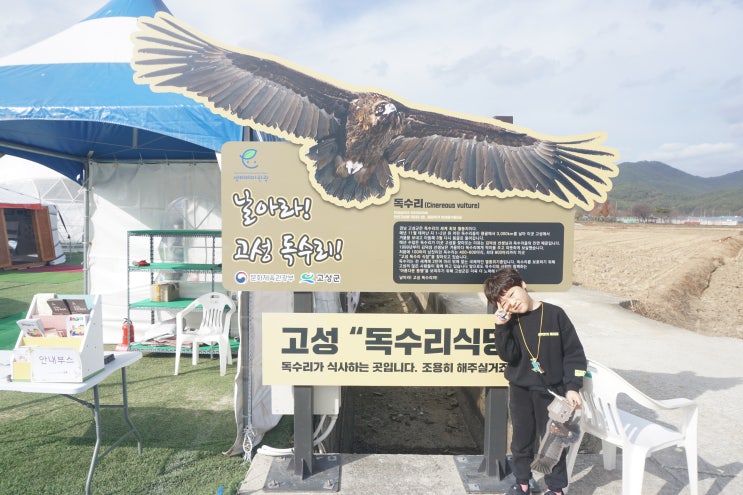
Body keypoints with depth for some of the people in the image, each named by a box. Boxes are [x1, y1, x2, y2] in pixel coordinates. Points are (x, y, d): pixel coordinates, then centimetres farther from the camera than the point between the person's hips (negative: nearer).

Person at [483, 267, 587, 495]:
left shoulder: (555, 314, -12)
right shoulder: (509, 321, -4)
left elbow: (574, 353, -8)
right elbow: (509, 355, -15)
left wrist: (572, 386, -13)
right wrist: (502, 326, -25)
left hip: (551, 390, -2)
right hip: (520, 390, 3)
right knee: (521, 438, 16)